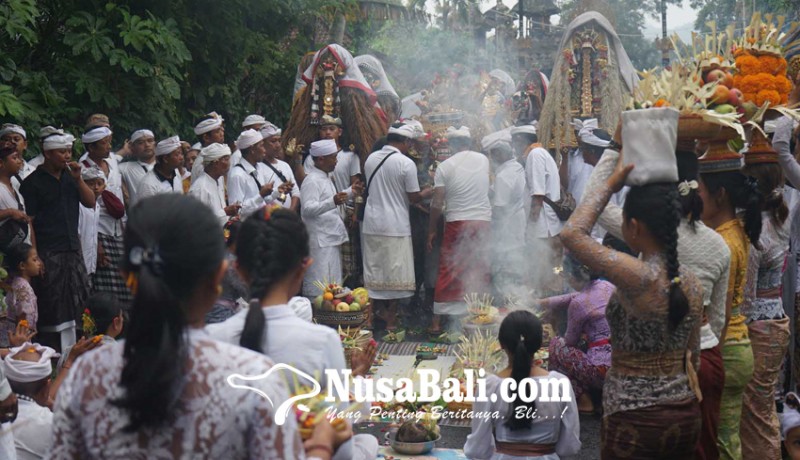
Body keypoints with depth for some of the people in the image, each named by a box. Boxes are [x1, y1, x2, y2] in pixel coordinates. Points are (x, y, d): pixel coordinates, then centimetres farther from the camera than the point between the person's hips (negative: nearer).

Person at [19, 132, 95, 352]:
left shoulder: (70, 176, 12)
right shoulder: (32, 183, -5)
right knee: (51, 309, -3)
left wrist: (78, 178, -6)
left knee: (75, 305, 4)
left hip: (73, 250, 5)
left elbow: (90, 202, 8)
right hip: (48, 254, -5)